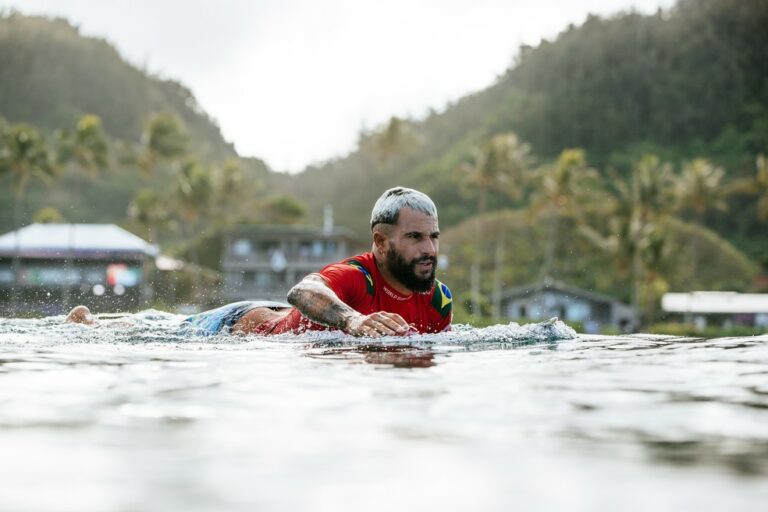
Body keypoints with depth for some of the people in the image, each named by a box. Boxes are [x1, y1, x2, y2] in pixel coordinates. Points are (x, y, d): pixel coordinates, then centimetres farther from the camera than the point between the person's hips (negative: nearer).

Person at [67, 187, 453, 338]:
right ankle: (87, 322, 49)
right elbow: (303, 292, -62)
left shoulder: (439, 302, -19)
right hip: (241, 324, -6)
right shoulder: (358, 277, -41)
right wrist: (350, 319, -81)